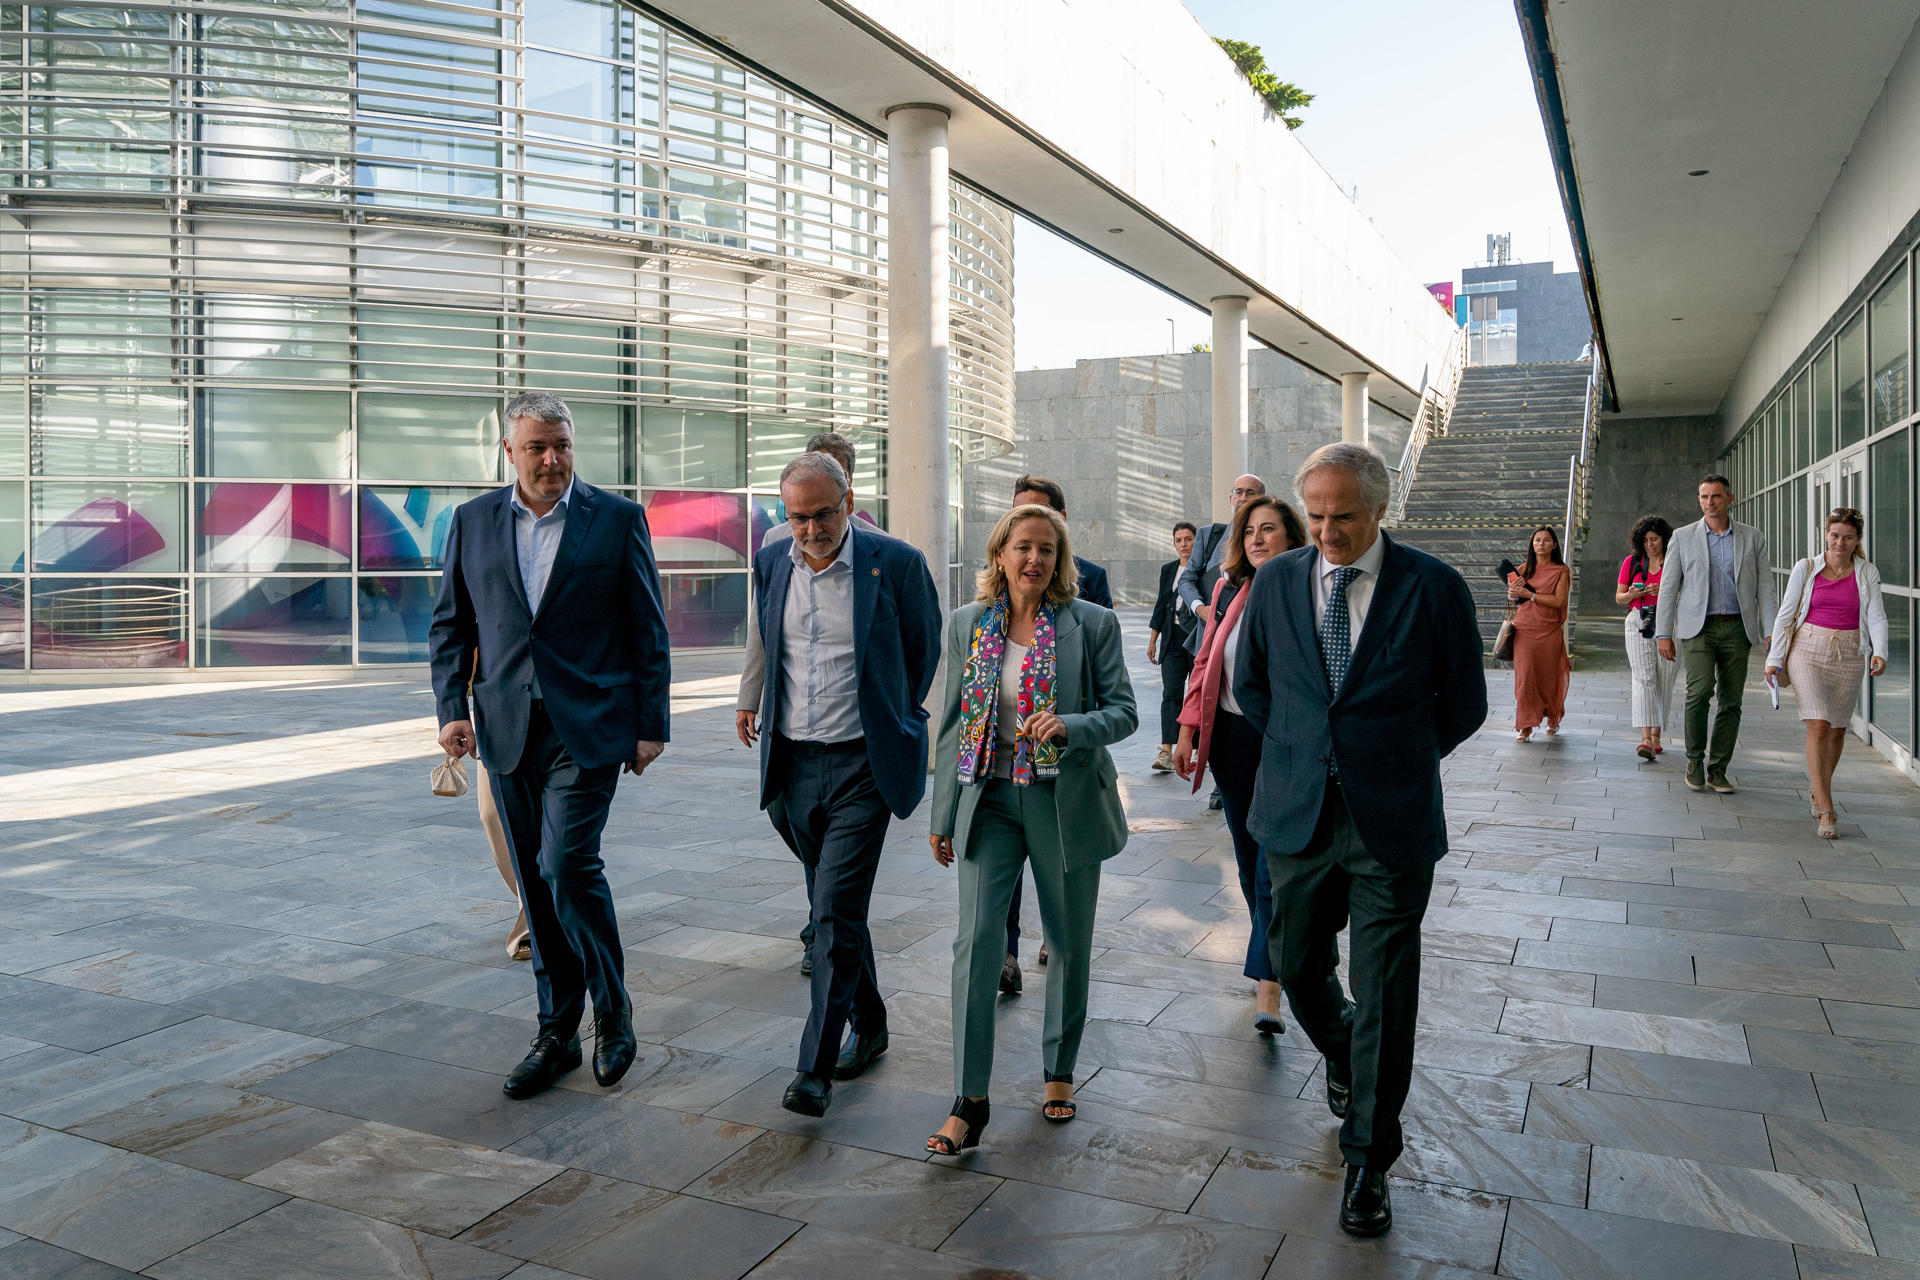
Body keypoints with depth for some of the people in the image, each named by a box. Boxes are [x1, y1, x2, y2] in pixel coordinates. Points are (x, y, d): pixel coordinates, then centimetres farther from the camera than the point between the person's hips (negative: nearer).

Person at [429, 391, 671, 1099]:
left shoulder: (618, 517, 0)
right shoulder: (472, 521, 8)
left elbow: (648, 629, 0)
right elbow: (449, 624, 12)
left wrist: (651, 724, -3)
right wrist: (452, 707, -1)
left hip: (588, 727, -3)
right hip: (508, 729, 4)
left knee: (568, 863, -12)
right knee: (537, 882, 9)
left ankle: (612, 1012, 11)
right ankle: (557, 1034, 22)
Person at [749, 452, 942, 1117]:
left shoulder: (897, 563, -9)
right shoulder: (770, 563, 4)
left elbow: (924, 652, 5)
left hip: (861, 765, -5)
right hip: (793, 763, 5)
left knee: (836, 911, -9)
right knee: (834, 908, 16)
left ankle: (816, 1067, -1)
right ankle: (869, 1026, 34)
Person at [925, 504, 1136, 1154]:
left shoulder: (1093, 624, -3)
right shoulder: (966, 624, 4)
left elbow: (1123, 712, -2)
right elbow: (953, 722, 9)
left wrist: (1069, 725, -23)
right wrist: (943, 815, 9)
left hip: (1066, 801, -1)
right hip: (989, 799, 1)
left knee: (1070, 943, 11)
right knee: (975, 938, -9)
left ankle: (1059, 1071, 33)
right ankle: (969, 1101, 0)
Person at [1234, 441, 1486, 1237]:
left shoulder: (1432, 587, -6)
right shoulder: (1275, 582, 2)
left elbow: (1464, 703, 4)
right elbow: (1249, 685, 16)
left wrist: (1393, 761, 6)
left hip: (1392, 821, -3)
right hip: (1297, 815, 3)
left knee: (1383, 999, 4)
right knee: (1295, 967, 15)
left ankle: (1367, 1163, 21)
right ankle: (1342, 1055, 49)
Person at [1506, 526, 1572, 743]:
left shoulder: (1561, 571, 3)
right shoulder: (1524, 569, 10)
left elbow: (1558, 600, -10)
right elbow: (1512, 601, 12)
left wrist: (1529, 594, -13)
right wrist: (1513, 593, -11)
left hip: (1549, 631, -1)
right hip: (1524, 629, 1)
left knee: (1548, 676, 6)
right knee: (1524, 674, -10)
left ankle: (1553, 719, 31)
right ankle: (1525, 726, -7)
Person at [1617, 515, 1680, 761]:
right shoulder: (1632, 562, 9)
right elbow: (1618, 597, 13)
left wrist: (1664, 591, -16)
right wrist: (1632, 594, -9)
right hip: (1639, 624, 0)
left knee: (1664, 683, 3)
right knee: (1643, 679, -13)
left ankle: (1656, 736, 19)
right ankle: (1645, 739, -22)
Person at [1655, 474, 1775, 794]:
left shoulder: (1752, 538, 9)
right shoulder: (1683, 537, 6)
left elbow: (1765, 587, 8)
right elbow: (1668, 588, 5)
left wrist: (1771, 631, -2)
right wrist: (1663, 633, -1)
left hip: (1738, 628, 2)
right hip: (1699, 627, -2)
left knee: (1731, 701, 2)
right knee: (1700, 690, -19)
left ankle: (1717, 770, 12)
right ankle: (1695, 759, -2)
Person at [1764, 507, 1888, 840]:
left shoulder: (1867, 573, 5)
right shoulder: (1806, 569, 1)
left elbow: (1877, 617, -2)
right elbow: (1786, 614, 4)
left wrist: (1879, 652, -19)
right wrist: (1775, 658, 1)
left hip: (1849, 655, 2)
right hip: (1809, 650, -2)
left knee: (1837, 729, 9)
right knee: (1818, 726, -13)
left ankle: (1818, 788, 33)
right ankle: (1826, 811, -14)